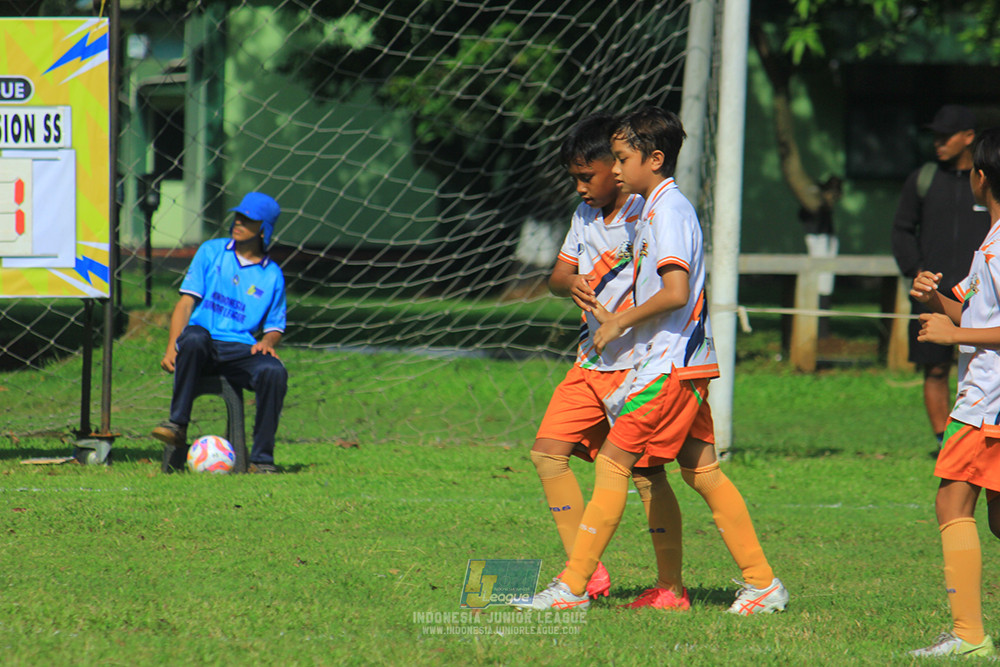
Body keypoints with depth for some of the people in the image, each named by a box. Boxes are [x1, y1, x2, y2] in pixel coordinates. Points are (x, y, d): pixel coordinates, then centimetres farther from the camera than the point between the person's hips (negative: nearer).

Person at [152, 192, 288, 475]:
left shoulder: (272, 275, 17)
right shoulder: (211, 251, 15)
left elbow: (275, 326, 21)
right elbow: (186, 302, 8)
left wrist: (267, 342, -5)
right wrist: (172, 347, -7)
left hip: (242, 349, 1)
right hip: (203, 346, -1)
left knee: (274, 372, -31)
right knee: (195, 336, -39)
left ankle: (262, 458, -23)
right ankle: (177, 425, -38)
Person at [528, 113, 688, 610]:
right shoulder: (586, 214, 13)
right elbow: (557, 277, 12)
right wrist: (571, 281, -12)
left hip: (640, 363, -8)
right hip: (592, 363, 8)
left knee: (645, 472, -7)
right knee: (548, 452, 1)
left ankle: (671, 587, 1)